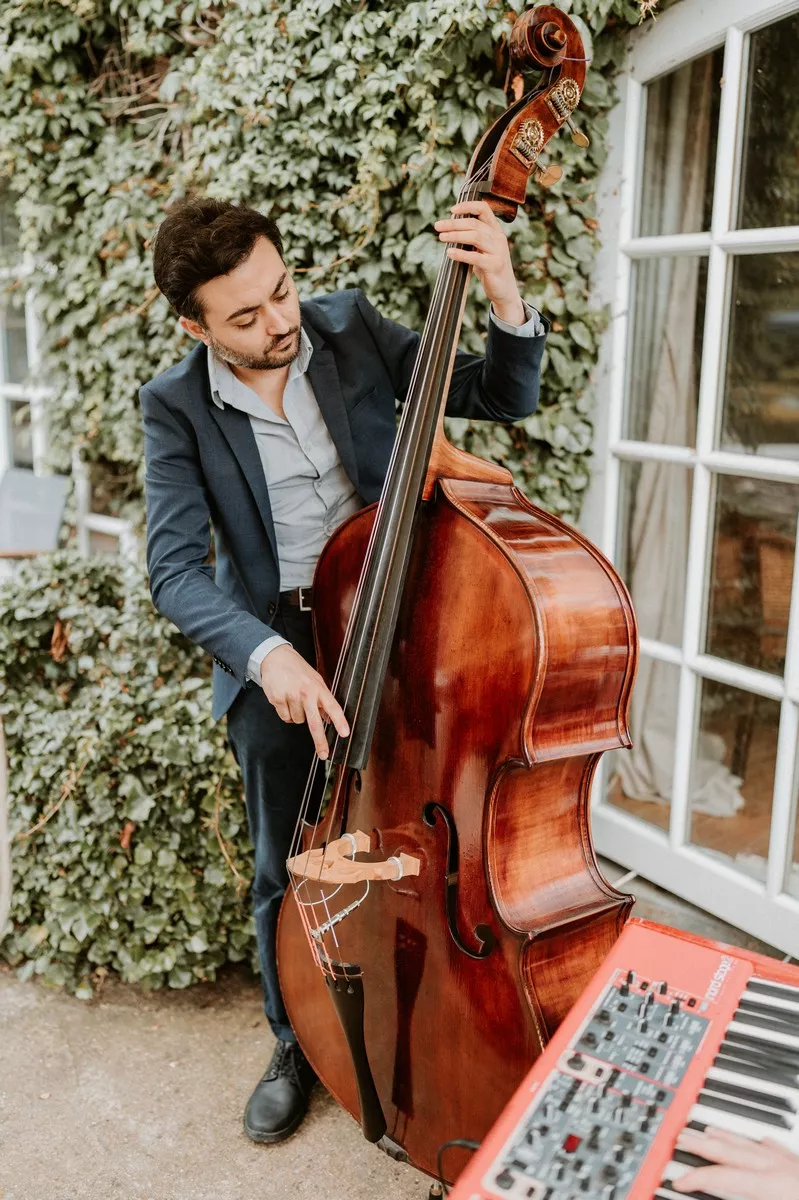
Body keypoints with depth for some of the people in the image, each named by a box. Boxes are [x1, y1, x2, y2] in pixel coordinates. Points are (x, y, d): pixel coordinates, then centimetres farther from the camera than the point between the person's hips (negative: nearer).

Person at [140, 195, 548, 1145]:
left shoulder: (348, 328, -4)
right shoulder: (176, 406, -8)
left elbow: (501, 398, -2)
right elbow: (174, 568, -15)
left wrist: (504, 299, -22)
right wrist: (265, 651, -32)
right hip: (273, 651, 0)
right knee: (288, 872, 11)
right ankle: (297, 1047, 38)